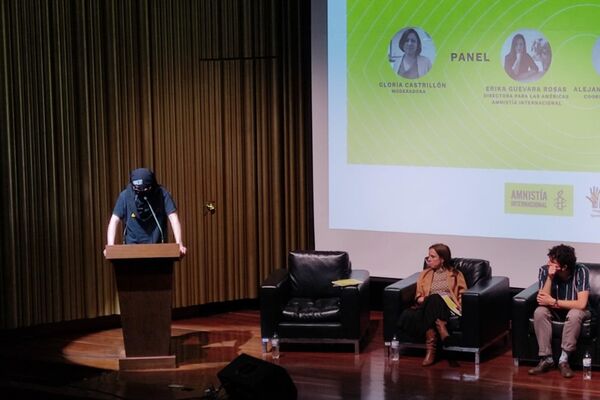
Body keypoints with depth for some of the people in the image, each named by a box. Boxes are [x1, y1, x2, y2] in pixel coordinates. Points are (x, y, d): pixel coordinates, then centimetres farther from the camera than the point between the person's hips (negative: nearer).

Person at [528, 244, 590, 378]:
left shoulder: (581, 271, -26)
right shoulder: (544, 270, -19)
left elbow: (581, 304, -32)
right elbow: (542, 300, -24)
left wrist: (553, 302, -29)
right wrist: (550, 277, -34)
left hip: (575, 310, -3)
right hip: (555, 310, 3)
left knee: (574, 315, -37)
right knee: (539, 312, -29)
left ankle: (564, 360, -26)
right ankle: (546, 359, -23)